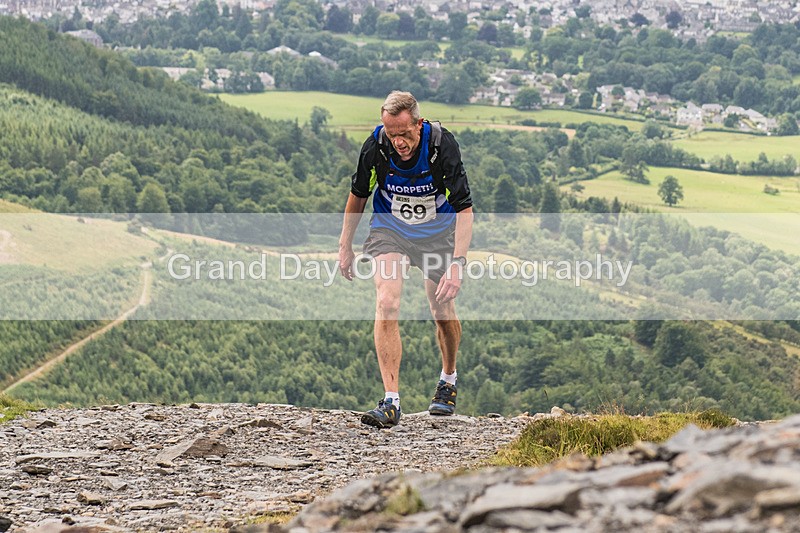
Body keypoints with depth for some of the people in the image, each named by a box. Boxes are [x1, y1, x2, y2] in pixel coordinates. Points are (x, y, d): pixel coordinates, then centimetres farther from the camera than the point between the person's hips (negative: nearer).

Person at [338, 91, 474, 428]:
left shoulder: (442, 147, -29)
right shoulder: (375, 147, -23)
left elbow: (464, 211, -27)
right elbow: (358, 196, -2)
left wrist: (456, 266, -36)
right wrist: (345, 247, 3)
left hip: (438, 232, 0)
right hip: (389, 229, 1)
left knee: (443, 311, 6)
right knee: (387, 305, -18)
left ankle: (448, 379, 36)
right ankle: (391, 401, -20)